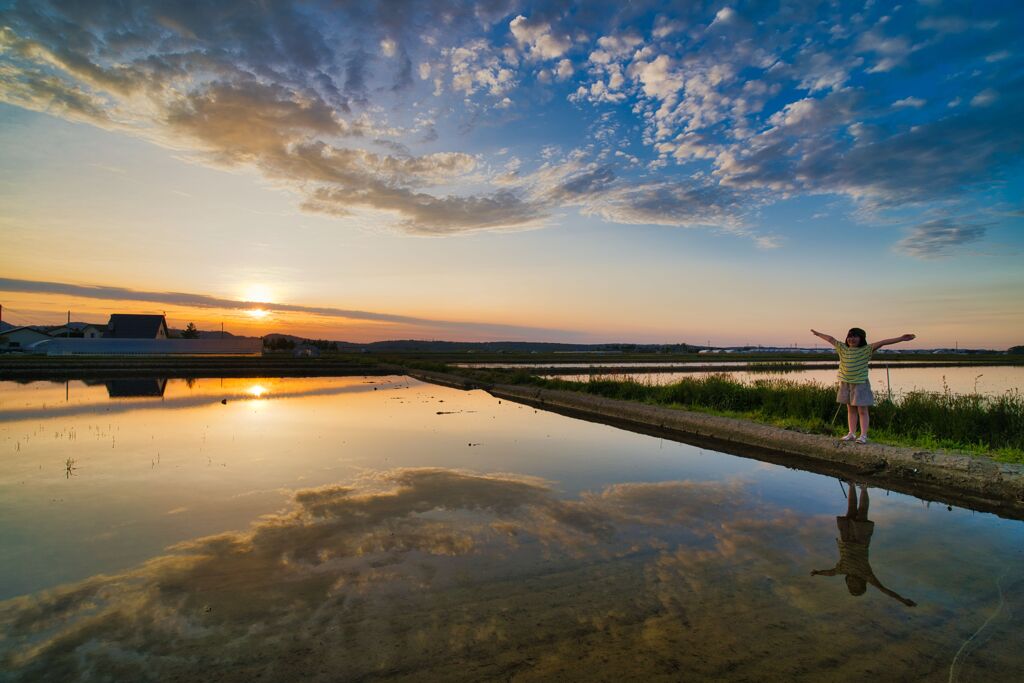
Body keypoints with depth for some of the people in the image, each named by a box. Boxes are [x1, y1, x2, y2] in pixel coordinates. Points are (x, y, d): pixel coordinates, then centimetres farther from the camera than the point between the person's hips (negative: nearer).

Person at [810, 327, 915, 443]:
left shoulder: (866, 350, -6)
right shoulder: (843, 348, 7)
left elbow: (882, 342, -17)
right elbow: (831, 339, 18)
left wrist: (901, 338, -24)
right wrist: (818, 334, 29)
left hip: (860, 384, -4)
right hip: (846, 383, 5)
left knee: (862, 410, 0)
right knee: (851, 409, 11)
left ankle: (863, 435, 3)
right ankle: (852, 433, 18)